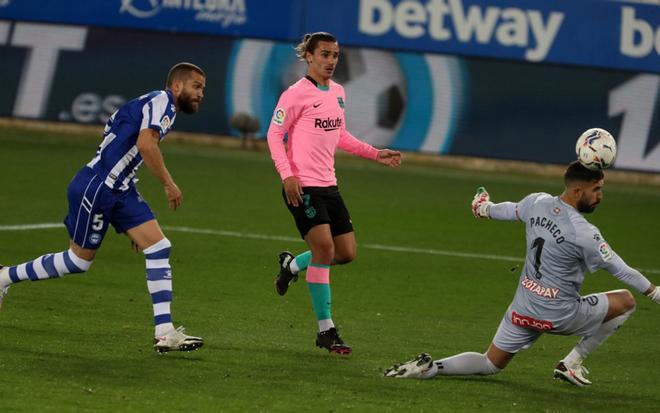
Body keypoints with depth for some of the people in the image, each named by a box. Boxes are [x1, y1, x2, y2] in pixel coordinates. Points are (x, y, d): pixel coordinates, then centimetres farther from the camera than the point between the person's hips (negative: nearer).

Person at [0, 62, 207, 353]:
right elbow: (145, 144, -27)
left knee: (158, 247, -3)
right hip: (95, 187, -10)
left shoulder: (156, 105, 20)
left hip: (120, 190, 10)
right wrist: (169, 184, -16)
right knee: (79, 260, 4)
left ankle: (165, 333, -7)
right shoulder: (162, 101, -10)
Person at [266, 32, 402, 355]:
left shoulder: (338, 92, 13)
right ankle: (326, 330, -8)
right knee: (324, 248, -16)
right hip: (302, 186, -8)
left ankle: (292, 265, 32)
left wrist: (376, 154, 20)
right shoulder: (297, 94, -10)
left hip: (328, 184, 8)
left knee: (346, 253, 5)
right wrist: (287, 175, -19)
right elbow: (274, 135, -9)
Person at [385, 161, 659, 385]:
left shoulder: (537, 203, -3)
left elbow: (510, 210, 20)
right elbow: (621, 271, -14)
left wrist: (484, 208, 42)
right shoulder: (583, 233, -22)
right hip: (559, 315, -6)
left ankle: (430, 368, -4)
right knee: (626, 302, 11)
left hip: (523, 309, 6)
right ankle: (572, 364, 11)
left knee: (491, 364, 21)